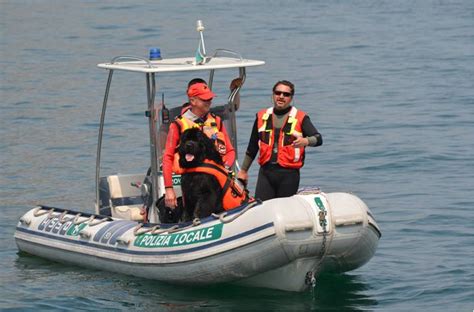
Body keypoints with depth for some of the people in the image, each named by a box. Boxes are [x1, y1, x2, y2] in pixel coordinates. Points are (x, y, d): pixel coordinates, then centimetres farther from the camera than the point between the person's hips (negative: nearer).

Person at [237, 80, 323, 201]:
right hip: (265, 172, 3)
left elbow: (318, 139, -11)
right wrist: (243, 170, 24)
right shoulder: (262, 116, 14)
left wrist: (306, 141, -33)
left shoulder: (300, 117, 3)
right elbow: (252, 147, 22)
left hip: (289, 173, -3)